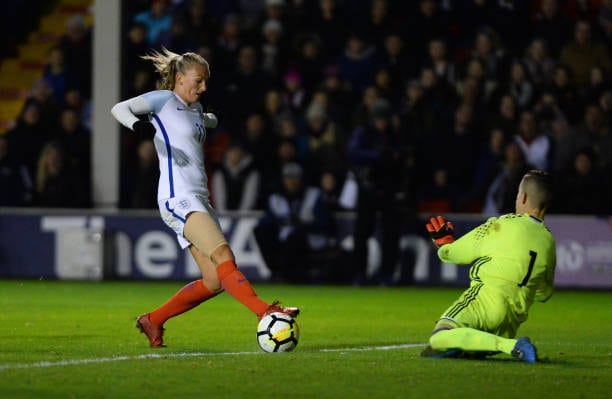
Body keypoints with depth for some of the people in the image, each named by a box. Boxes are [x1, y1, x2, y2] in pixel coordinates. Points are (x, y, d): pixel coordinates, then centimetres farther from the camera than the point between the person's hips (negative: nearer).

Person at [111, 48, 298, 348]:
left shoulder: (194, 108, 24)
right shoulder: (164, 100, 1)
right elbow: (119, 108, -15)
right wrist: (137, 124, -31)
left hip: (198, 201, 9)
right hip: (178, 198, -9)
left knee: (214, 282, 0)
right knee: (223, 255, -26)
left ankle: (152, 321, 11)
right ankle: (265, 311, -39)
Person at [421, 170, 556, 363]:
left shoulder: (501, 226, -3)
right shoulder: (549, 241, 13)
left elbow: (451, 253, 6)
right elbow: (544, 294, 25)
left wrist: (443, 242, 28)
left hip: (486, 299, -7)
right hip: (512, 324, 7)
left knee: (439, 337, -25)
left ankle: (512, 346, -33)